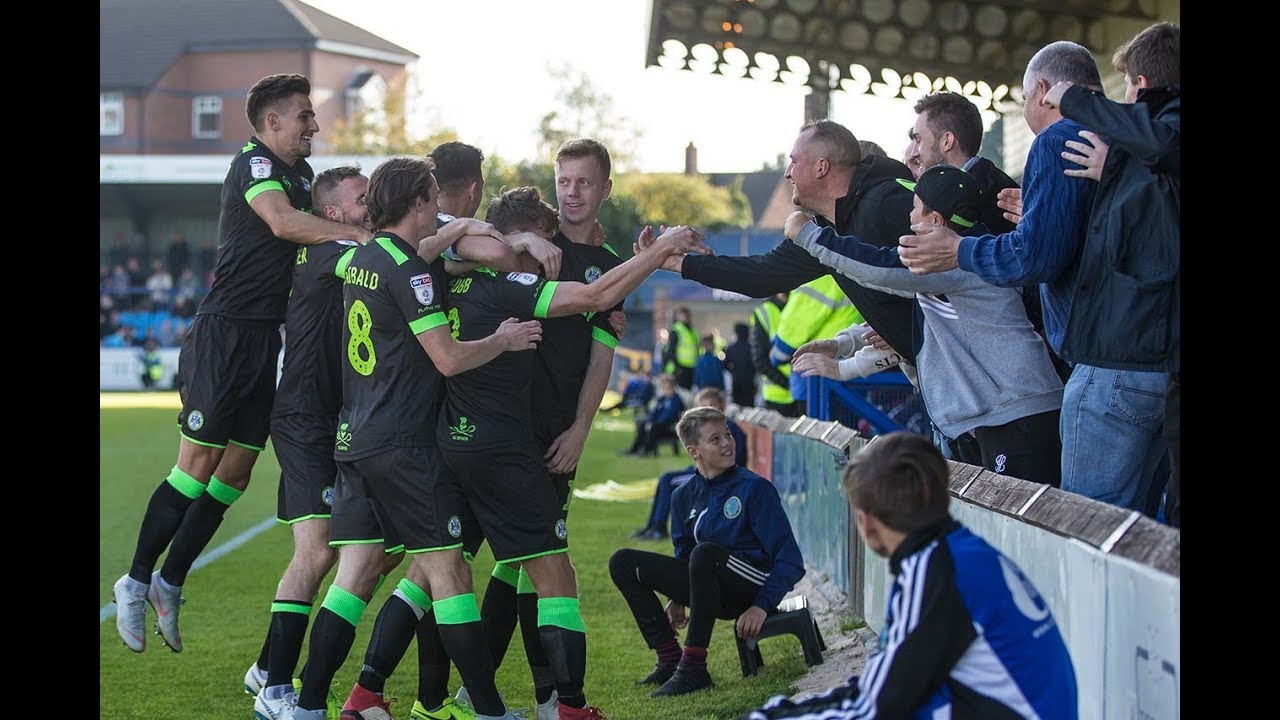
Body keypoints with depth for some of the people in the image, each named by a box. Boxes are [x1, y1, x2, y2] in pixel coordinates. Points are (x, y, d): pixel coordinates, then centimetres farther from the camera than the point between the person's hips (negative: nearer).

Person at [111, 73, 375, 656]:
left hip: (264, 341, 9)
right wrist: (361, 235, -27)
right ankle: (137, 581, 6)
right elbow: (283, 222, -29)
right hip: (224, 332, -9)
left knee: (235, 474, 8)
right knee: (199, 464, -6)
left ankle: (169, 584, 18)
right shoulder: (254, 165, -12)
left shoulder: (300, 173, 17)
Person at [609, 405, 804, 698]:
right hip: (718, 593, 6)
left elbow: (791, 561, -11)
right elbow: (684, 553, 21)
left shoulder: (755, 488, -8)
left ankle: (694, 668, -33)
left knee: (705, 553, -37)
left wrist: (761, 606, -21)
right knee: (623, 562, -3)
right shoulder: (684, 496, 8)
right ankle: (670, 659, -9)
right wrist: (677, 599, 5)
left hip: (757, 581, -6)